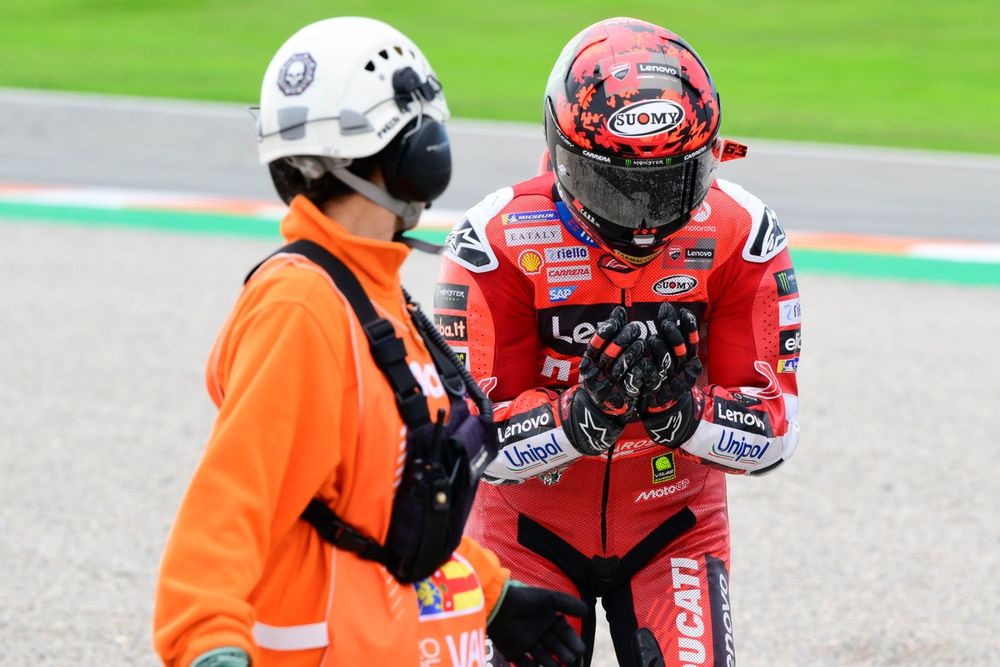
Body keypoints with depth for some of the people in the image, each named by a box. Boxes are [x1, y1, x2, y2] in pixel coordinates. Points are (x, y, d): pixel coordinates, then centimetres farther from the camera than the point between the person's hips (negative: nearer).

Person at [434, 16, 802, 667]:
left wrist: (681, 410, -33)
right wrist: (586, 412, -38)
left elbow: (774, 429, -13)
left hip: (673, 529, 1)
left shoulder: (738, 235, -14)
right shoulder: (499, 241, -20)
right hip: (533, 532, -1)